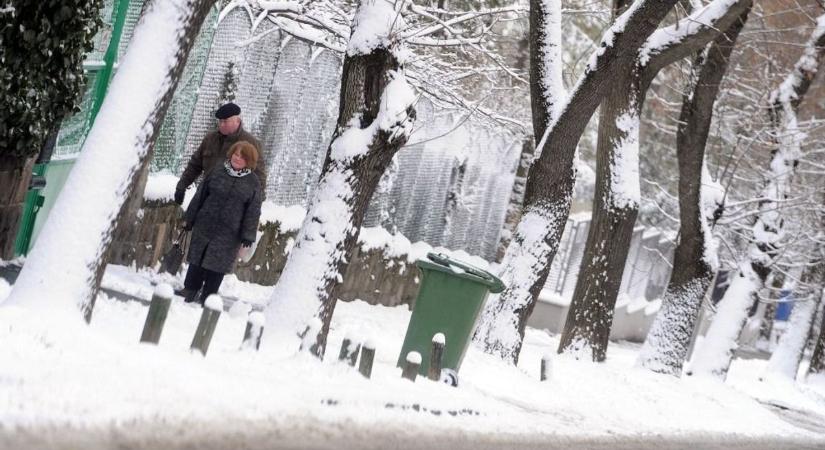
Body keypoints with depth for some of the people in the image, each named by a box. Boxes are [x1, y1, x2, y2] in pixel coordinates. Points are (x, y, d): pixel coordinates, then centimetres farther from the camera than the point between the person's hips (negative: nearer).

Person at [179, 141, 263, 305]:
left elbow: (253, 211, -1)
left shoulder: (253, 183, -1)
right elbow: (200, 196, 8)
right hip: (204, 227, 2)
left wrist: (248, 235, -6)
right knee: (197, 261, 7)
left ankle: (207, 297, 13)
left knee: (217, 266, 2)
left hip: (228, 234, -2)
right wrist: (189, 219, 9)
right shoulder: (217, 173, 4)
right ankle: (189, 291, 19)